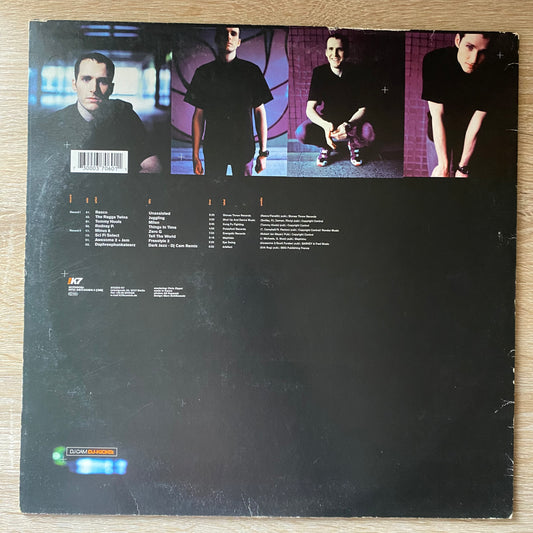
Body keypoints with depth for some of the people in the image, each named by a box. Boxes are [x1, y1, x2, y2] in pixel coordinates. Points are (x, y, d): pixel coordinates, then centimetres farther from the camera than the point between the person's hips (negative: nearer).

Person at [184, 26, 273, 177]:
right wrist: (195, 155, 1)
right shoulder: (204, 73, 6)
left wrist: (263, 152, -2)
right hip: (213, 148, 1)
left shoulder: (251, 71, 4)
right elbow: (198, 115, 6)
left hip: (244, 148, 0)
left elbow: (259, 111, 4)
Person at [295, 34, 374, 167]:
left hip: (351, 120, -1)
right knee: (301, 133, -29)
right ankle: (326, 146, 5)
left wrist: (348, 125, -37)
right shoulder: (319, 72, -11)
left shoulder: (356, 73, -13)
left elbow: (362, 109, -13)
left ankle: (354, 145, 4)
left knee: (368, 134, -35)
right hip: (326, 119, 1)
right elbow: (310, 109, -19)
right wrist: (325, 125, -42)